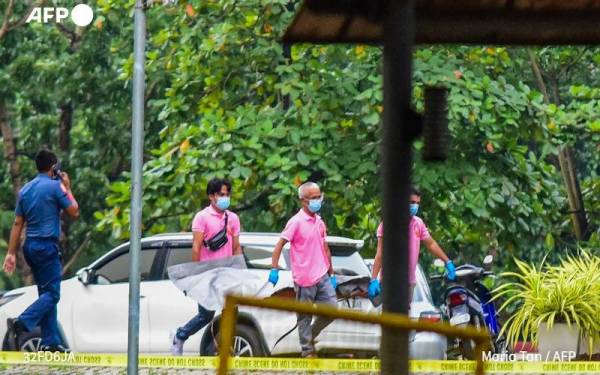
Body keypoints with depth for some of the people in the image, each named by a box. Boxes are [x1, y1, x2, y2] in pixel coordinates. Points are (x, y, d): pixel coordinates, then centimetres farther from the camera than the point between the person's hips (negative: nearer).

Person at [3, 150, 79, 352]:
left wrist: (11, 253, 10)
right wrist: (67, 188, 7)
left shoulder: (25, 190, 11)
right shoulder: (55, 186, -10)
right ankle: (21, 324, -26)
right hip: (47, 246, -8)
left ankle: (50, 341, 9)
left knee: (46, 293, 12)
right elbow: (74, 211, -4)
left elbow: (17, 224, 10)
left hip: (30, 245, 8)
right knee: (52, 294, -7)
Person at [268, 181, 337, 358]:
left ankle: (310, 335, 23)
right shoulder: (296, 222, -9)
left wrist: (331, 274, 20)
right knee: (305, 315, 2)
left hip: (322, 276, 6)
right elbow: (280, 245, -11)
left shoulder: (319, 222, 12)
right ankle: (307, 350, 10)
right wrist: (274, 269, -20)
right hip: (304, 278, -6)